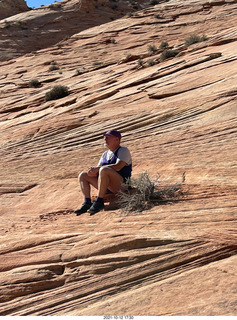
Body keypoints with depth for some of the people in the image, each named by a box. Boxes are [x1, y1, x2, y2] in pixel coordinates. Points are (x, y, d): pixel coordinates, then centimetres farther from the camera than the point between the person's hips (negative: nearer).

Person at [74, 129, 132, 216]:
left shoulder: (123, 151, -1)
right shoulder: (105, 154, 23)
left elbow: (118, 167, -19)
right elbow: (98, 168, 17)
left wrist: (97, 168, -19)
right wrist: (93, 171, -9)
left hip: (121, 185, -8)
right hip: (108, 188, 8)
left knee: (104, 170, -34)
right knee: (82, 175, 4)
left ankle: (99, 202, -33)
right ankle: (87, 203, -13)